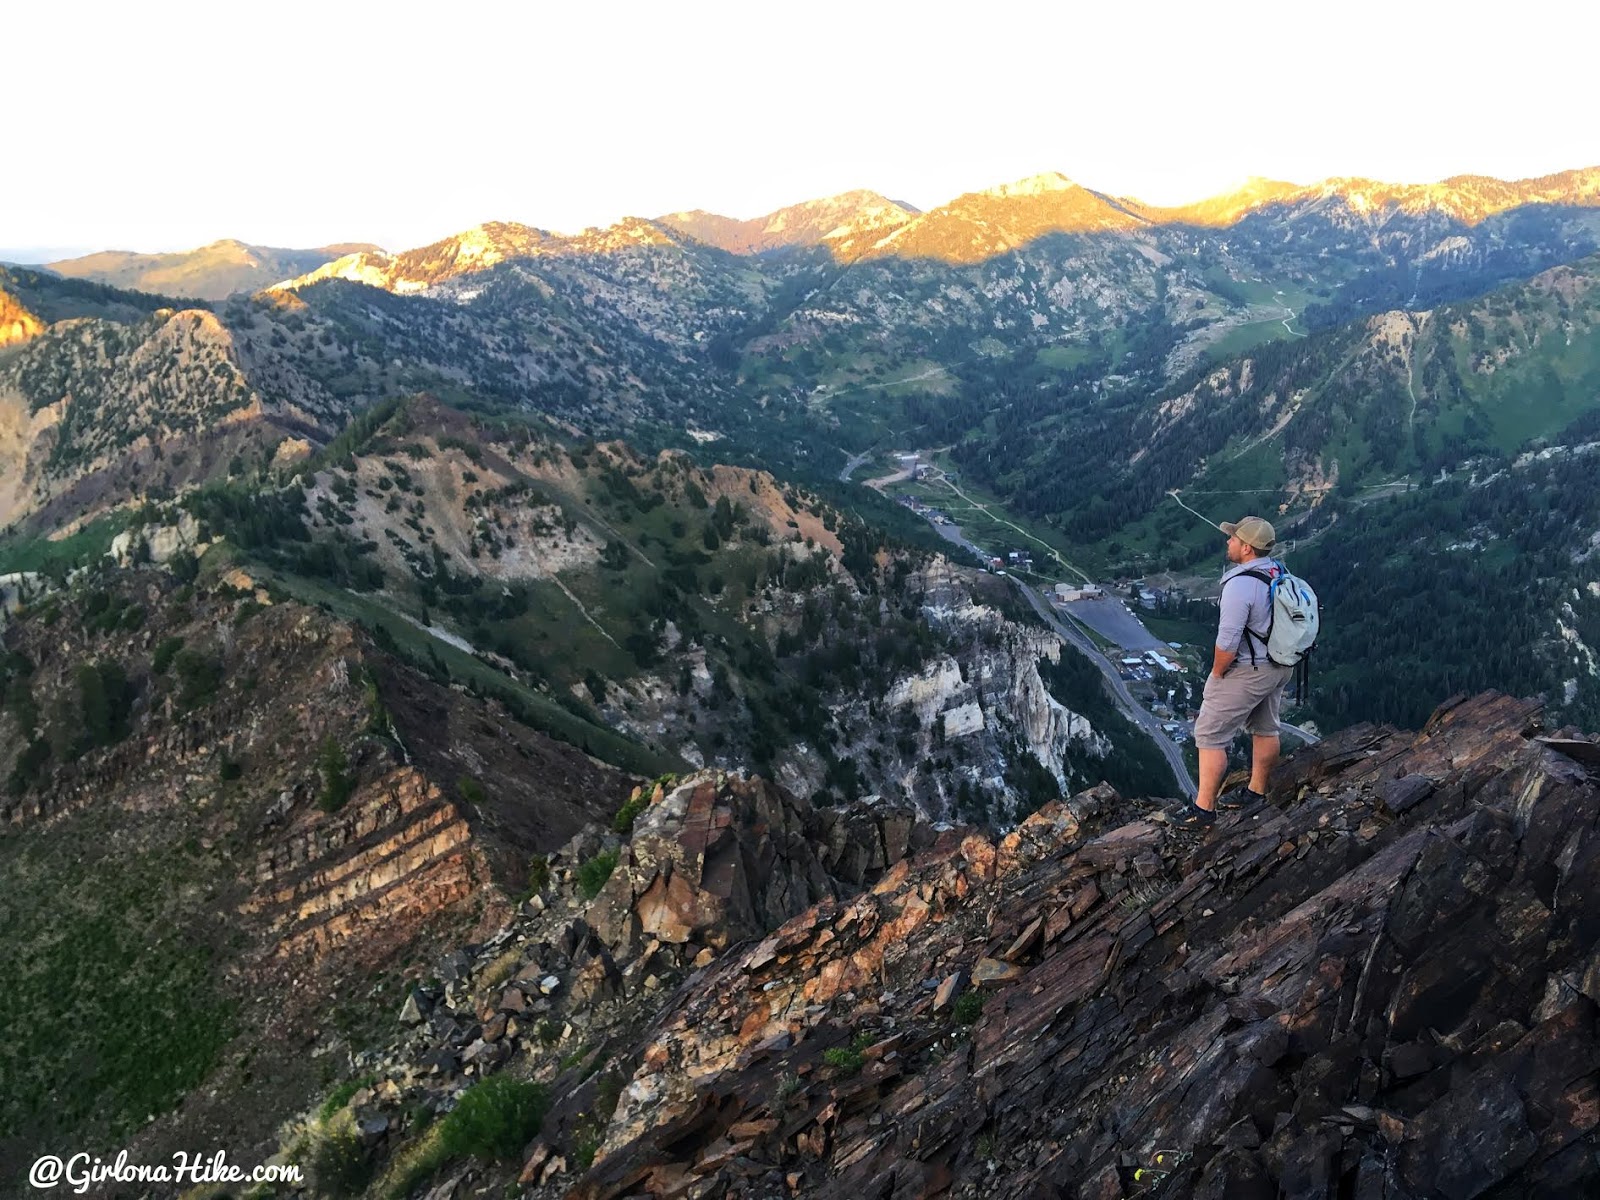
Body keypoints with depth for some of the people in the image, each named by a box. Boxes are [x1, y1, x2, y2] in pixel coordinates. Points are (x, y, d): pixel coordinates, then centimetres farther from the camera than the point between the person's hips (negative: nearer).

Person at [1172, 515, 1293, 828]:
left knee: (1210, 735, 1)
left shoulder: (1240, 585, -29)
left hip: (1246, 672, -9)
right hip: (1279, 665, 9)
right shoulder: (1278, 571, -1)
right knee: (1265, 728, 22)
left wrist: (1217, 673, -12)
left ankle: (1203, 809, 6)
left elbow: (1228, 642, -27)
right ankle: (1257, 791, 39)